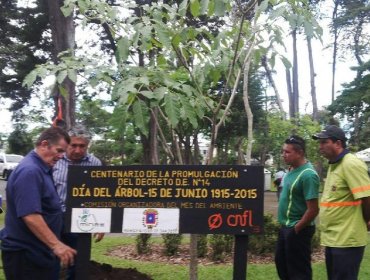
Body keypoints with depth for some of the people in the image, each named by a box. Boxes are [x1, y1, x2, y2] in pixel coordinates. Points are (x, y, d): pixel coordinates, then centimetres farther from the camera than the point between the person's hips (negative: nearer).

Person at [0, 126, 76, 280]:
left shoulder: (40, 168, 11)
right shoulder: (30, 171, -22)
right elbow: (30, 215, -30)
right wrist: (56, 245, -32)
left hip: (37, 251, 10)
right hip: (25, 253, -10)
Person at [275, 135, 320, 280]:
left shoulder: (308, 175, -23)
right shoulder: (292, 169, 5)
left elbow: (313, 210, -24)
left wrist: (296, 228, -13)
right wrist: (285, 225, 15)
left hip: (296, 230, -9)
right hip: (286, 227, 9)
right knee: (281, 263, 22)